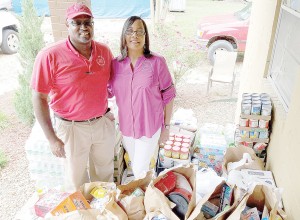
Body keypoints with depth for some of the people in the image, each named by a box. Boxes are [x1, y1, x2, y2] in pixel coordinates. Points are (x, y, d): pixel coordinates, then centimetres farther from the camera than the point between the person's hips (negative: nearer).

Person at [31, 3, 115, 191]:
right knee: (76, 177, 17)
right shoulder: (50, 56, -18)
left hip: (103, 123, 4)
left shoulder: (104, 51, -4)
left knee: (105, 172, 24)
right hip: (72, 127, -4)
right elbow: (39, 98, -13)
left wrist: (108, 114, 6)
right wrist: (52, 138, -12)